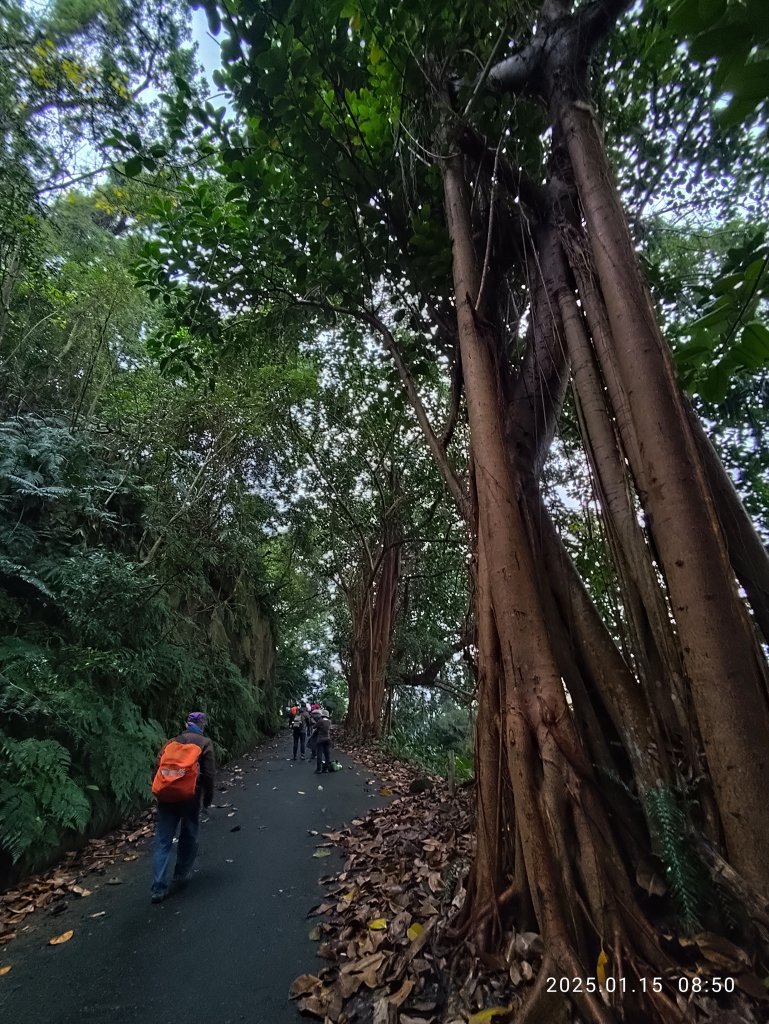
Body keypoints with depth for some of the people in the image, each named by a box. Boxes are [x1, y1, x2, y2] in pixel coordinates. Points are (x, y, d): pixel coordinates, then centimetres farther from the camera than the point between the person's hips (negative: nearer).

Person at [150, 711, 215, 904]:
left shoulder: (171, 742, 9)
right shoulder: (204, 743, -4)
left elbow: (158, 767, 8)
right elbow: (209, 774, -7)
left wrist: (161, 793, 18)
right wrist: (208, 797, 6)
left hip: (166, 797, 3)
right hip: (190, 797, -3)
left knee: (163, 841, 9)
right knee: (188, 838, 17)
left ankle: (159, 888, 6)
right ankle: (181, 877, 29)